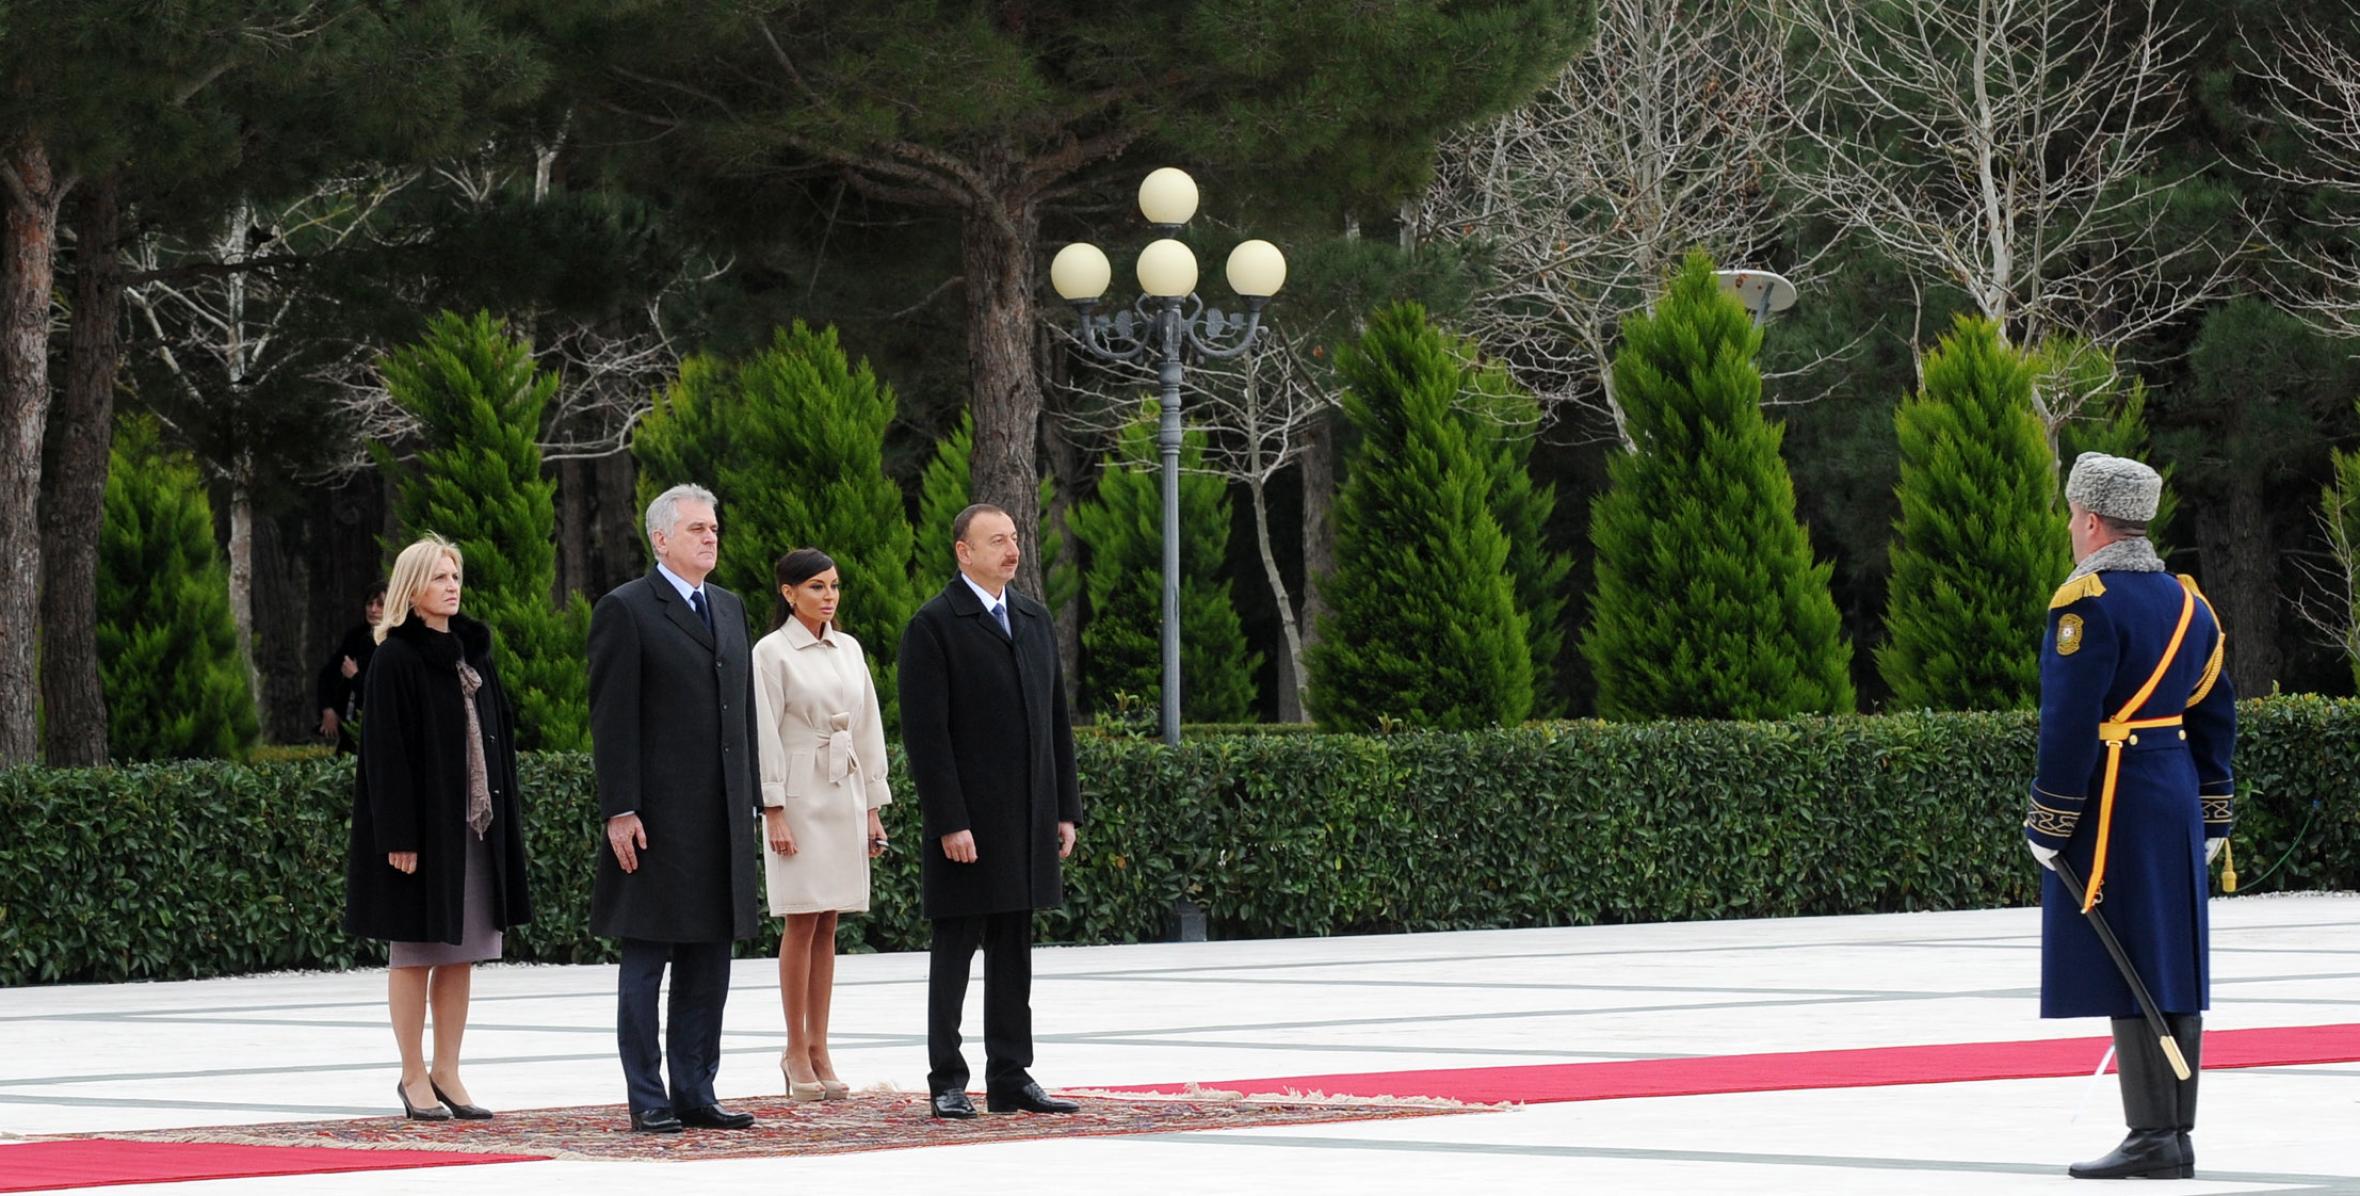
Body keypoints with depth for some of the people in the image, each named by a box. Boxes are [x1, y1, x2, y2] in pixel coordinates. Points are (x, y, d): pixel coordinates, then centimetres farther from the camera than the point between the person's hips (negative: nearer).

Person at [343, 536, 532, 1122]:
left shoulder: (473, 652, 12)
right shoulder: (395, 659, -8)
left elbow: (498, 734, 16)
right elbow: (387, 749, -12)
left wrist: (504, 816, 9)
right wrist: (399, 836, -18)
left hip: (474, 822, 6)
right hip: (421, 821, -6)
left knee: (461, 953, 7)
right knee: (415, 952, 0)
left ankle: (447, 1073, 12)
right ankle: (414, 1076, 5)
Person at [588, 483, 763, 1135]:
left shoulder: (729, 608, 17)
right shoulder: (625, 610, -5)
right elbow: (612, 719, -10)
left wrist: (749, 799, 14)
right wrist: (620, 811, -15)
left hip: (721, 819, 7)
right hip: (657, 822, -7)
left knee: (709, 964, 8)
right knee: (646, 961, -1)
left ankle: (696, 1092, 14)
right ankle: (648, 1099, 1)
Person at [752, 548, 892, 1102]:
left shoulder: (848, 649, 12)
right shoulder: (772, 652, -5)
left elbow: (868, 728, 15)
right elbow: (765, 734, -8)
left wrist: (873, 807, 12)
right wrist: (774, 812, -14)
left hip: (845, 795, 5)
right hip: (798, 794, -5)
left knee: (827, 926, 6)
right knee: (802, 922, -6)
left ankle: (818, 1050, 8)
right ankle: (797, 1051, -1)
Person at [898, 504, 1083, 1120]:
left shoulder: (1035, 619, 14)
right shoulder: (934, 626, -8)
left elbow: (1057, 718, 17)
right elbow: (925, 733, -12)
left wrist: (1066, 809, 11)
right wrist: (949, 823, -17)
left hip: (1028, 817, 6)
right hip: (968, 824, -6)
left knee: (1014, 951, 9)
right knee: (955, 950, -1)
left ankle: (1011, 1078, 13)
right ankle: (947, 1084, 3)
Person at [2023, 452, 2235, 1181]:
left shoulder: (2087, 602, -13)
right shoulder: (2185, 601, 13)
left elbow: (2070, 725, -17)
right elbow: (2215, 716, 16)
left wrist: (2049, 823, -12)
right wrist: (2213, 816, 21)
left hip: (2112, 811, -8)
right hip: (2177, 803, 8)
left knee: (2126, 973, -7)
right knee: (2172, 969, 10)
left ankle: (2152, 1139, -9)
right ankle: (2176, 1136, 12)